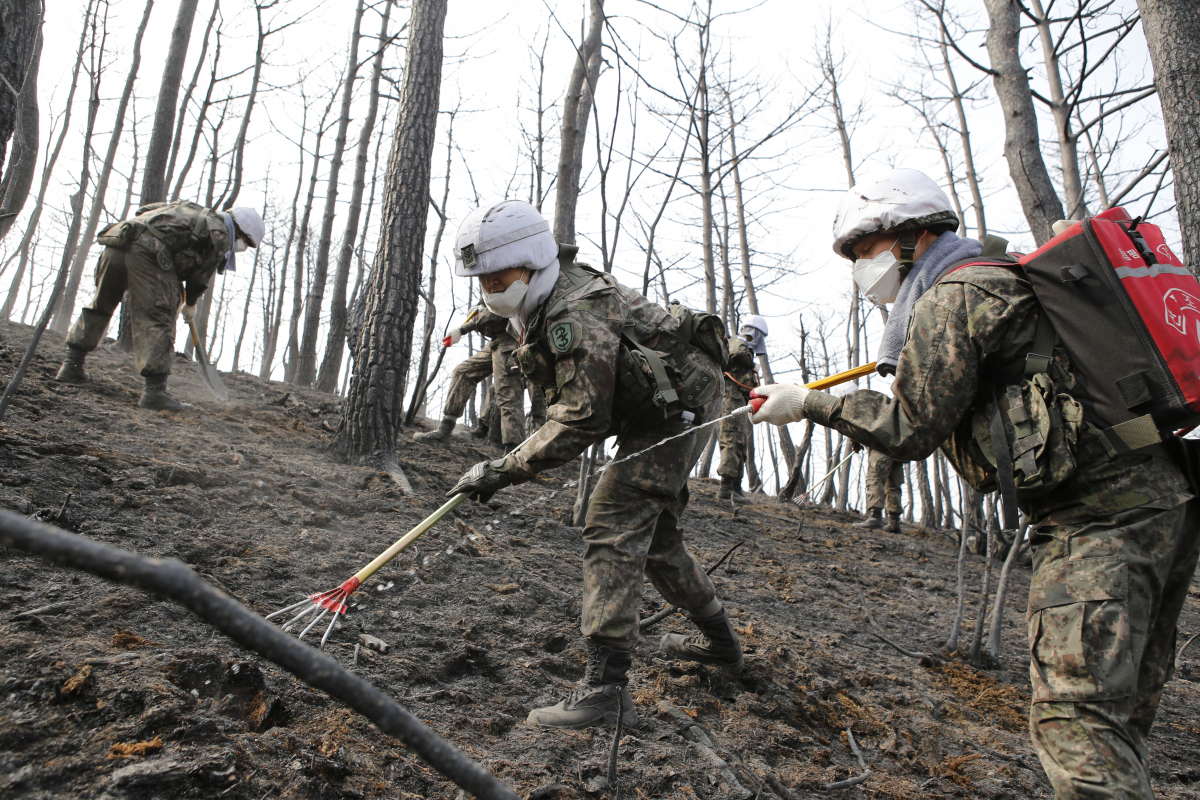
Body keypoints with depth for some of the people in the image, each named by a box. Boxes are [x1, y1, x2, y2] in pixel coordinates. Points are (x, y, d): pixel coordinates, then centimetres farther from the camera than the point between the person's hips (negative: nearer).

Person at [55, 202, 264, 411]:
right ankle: (155, 389, -9)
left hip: (115, 243, 8)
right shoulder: (221, 237, 10)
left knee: (101, 304, 23)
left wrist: (179, 291, 38)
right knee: (158, 320, -5)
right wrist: (190, 305, 34)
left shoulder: (192, 212, 34)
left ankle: (72, 365, 28)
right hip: (147, 251, -8)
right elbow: (200, 277, 14)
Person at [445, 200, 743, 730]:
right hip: (659, 410, 10)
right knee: (652, 532, 18)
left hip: (678, 407, -10)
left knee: (613, 528, -19)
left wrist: (502, 471, -27)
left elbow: (581, 421, -30)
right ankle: (720, 641, 35)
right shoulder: (543, 301, 3)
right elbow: (568, 400, 17)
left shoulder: (576, 317, -29)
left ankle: (606, 690, -20)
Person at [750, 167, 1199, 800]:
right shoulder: (1005, 280, 21)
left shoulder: (949, 300, -9)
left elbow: (907, 430, -10)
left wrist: (810, 403, -2)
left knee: (1075, 717, -12)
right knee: (1119, 711, 15)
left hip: (1096, 514, -10)